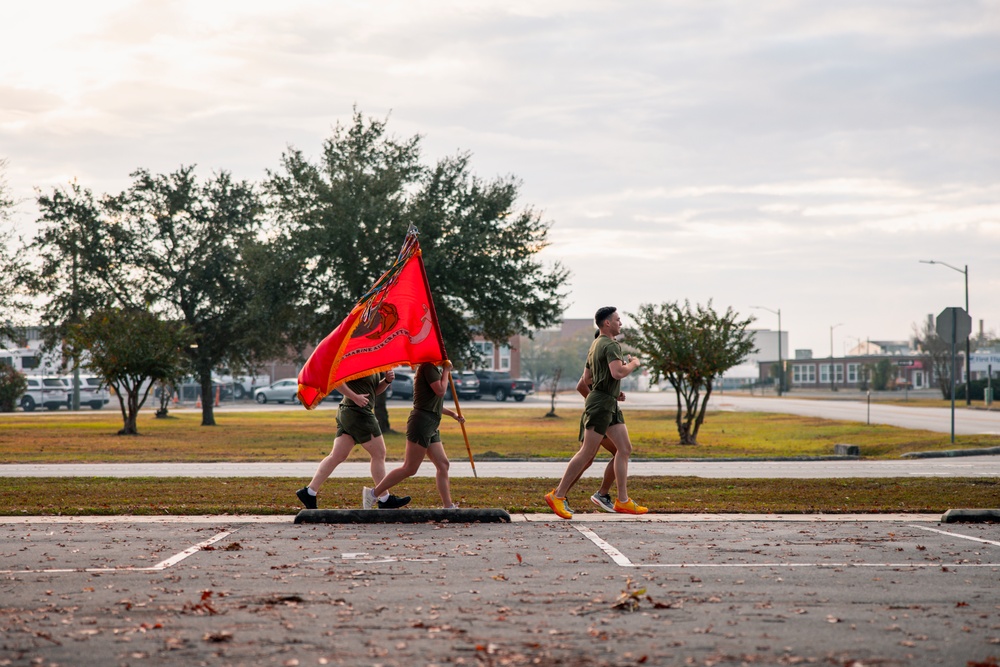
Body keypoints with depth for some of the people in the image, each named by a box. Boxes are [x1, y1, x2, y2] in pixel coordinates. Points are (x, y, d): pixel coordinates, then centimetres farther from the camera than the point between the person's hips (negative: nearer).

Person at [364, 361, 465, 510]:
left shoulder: (434, 369, 21)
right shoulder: (428, 367, -10)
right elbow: (440, 390, -19)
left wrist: (453, 414, 27)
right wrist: (446, 370, -7)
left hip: (431, 427, 10)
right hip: (422, 423, -10)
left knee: (443, 465, 5)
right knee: (409, 469, -10)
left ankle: (448, 506, 5)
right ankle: (373, 493, -5)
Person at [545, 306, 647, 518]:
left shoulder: (596, 345, 20)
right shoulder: (610, 345, -12)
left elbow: (586, 379, 24)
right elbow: (618, 372, -28)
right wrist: (633, 363, -9)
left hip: (610, 405, 11)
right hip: (601, 403, -11)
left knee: (625, 448, 6)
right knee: (587, 452, -9)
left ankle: (622, 501, 4)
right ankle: (557, 496, -5)